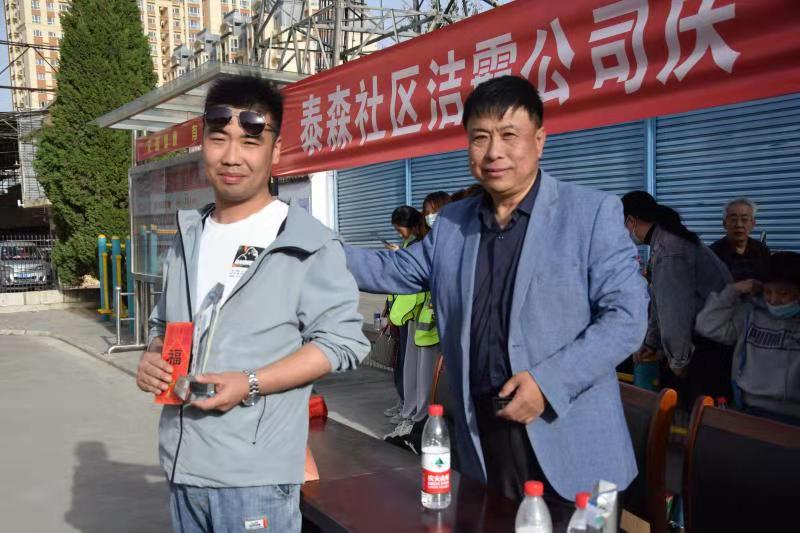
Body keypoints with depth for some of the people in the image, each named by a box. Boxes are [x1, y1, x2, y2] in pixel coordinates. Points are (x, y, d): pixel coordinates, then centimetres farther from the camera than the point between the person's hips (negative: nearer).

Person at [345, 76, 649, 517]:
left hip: (567, 444, -4)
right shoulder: (450, 224, 9)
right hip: (481, 438, 4)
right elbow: (393, 272, 17)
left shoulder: (592, 212, -7)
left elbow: (626, 315, -10)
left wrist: (549, 382, -19)